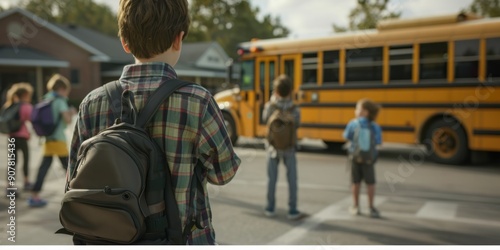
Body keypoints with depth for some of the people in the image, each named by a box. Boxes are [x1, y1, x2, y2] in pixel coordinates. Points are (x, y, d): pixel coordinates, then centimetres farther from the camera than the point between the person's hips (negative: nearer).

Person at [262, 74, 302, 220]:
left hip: (273, 147, 1)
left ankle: (270, 208, 18)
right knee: (292, 180, 7)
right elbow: (296, 126, -3)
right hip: (289, 149, -1)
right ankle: (292, 210, 11)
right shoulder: (294, 109, -15)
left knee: (272, 179, 11)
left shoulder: (269, 106, -14)